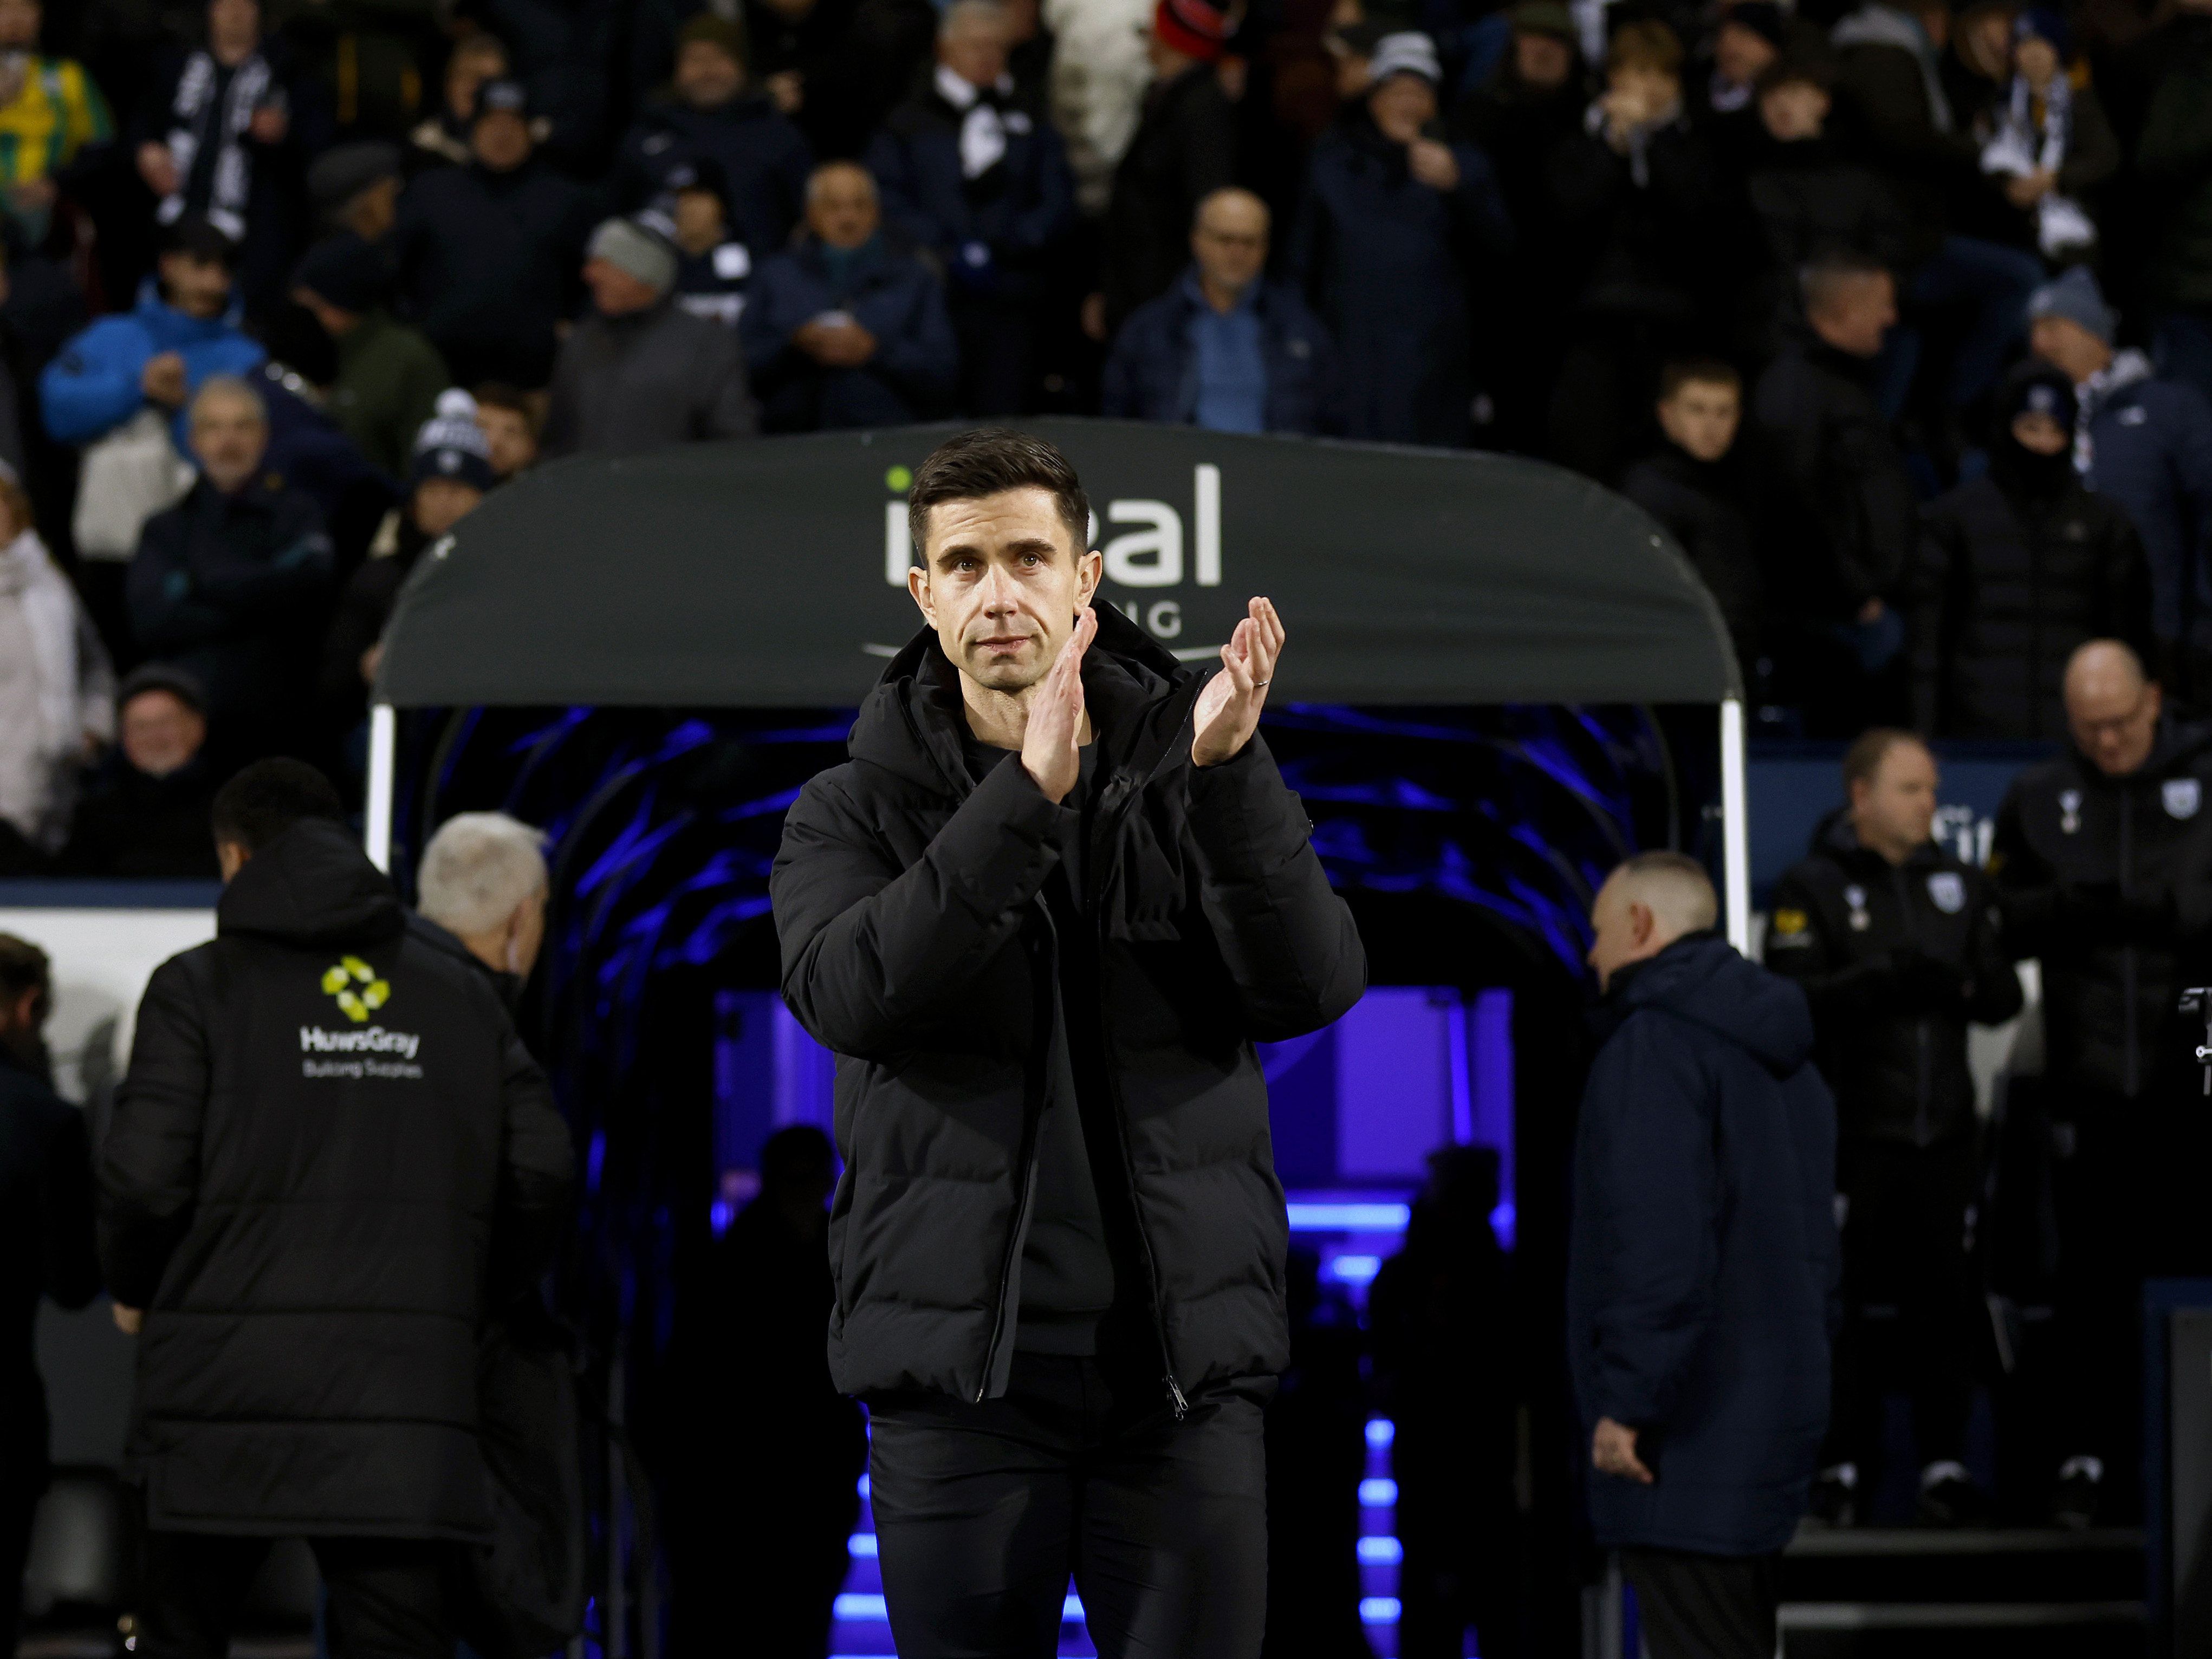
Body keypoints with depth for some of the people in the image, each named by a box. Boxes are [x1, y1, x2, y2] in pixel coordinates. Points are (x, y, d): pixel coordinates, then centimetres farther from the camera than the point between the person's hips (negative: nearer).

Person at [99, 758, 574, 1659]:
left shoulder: (199, 986, 1)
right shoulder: (460, 993, 12)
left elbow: (145, 1175, -8)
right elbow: (541, 1176, 6)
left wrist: (131, 1290, 12)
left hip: (225, 1388, -2)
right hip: (409, 1403, 2)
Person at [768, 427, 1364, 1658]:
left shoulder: (1199, 780, 7)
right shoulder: (856, 809, 5)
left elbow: (1313, 990, -8)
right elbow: (847, 994, -16)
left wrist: (1230, 771, -22)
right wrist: (1026, 796, -25)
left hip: (1186, 1368, 1)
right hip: (959, 1363, 0)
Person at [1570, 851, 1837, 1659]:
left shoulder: (1658, 1043, -11)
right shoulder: (1780, 1055, 19)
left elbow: (1659, 1238, -21)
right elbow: (1812, 1238, 20)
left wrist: (1628, 1397, -19)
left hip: (1688, 1424, -10)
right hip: (1769, 1401, 10)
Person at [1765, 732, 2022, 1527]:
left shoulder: (1960, 885, 15)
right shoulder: (1811, 888, 0)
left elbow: (2004, 996, 10)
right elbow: (1792, 998, -12)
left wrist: (1957, 986, -12)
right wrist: (1882, 979, -23)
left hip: (1944, 1128, 4)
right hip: (1852, 1128, -4)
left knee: (1943, 1298, 4)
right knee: (1849, 1303, -3)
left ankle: (1944, 1462, 10)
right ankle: (1844, 1465, 6)